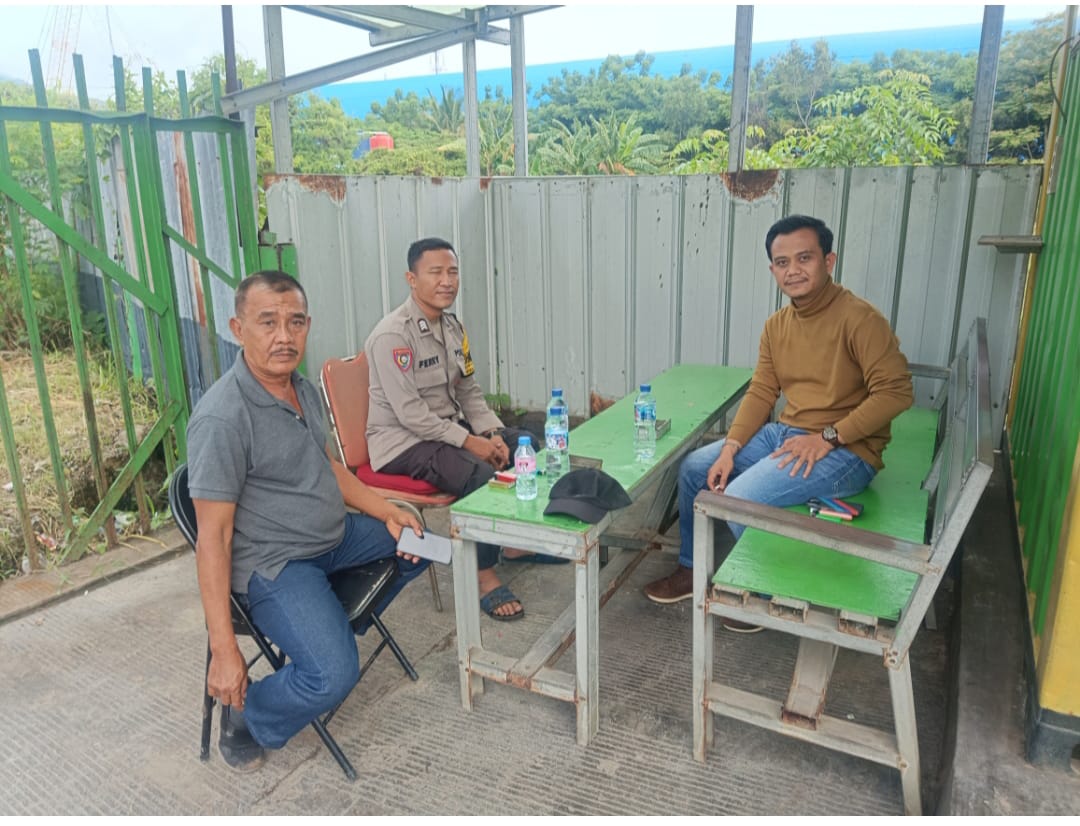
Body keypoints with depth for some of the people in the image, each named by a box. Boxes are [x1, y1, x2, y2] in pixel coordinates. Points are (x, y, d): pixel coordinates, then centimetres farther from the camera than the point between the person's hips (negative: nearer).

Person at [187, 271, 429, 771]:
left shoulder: (303, 390, 3)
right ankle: (243, 716, 6)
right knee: (334, 677, -25)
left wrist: (386, 512, 4)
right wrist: (223, 650, -24)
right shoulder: (222, 419, -24)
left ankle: (339, 626, 30)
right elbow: (212, 538, -24)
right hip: (272, 563, -9)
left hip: (334, 537, 9)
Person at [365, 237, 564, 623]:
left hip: (449, 427, 9)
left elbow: (470, 391, 10)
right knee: (481, 475, -30)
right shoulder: (392, 336, -20)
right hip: (403, 442, -9)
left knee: (527, 444, 3)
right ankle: (483, 576, -12)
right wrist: (470, 442, -22)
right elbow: (410, 414, -24)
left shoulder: (452, 326, 7)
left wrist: (492, 433, -7)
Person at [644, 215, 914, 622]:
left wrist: (827, 438, -23)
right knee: (694, 468, 6)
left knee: (741, 498, -25)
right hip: (785, 433, 8)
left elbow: (896, 391, -20)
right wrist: (730, 448, -5)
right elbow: (760, 393, 7)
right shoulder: (777, 325, 6)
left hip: (846, 451, -8)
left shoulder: (859, 318, -17)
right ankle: (691, 568, 23)